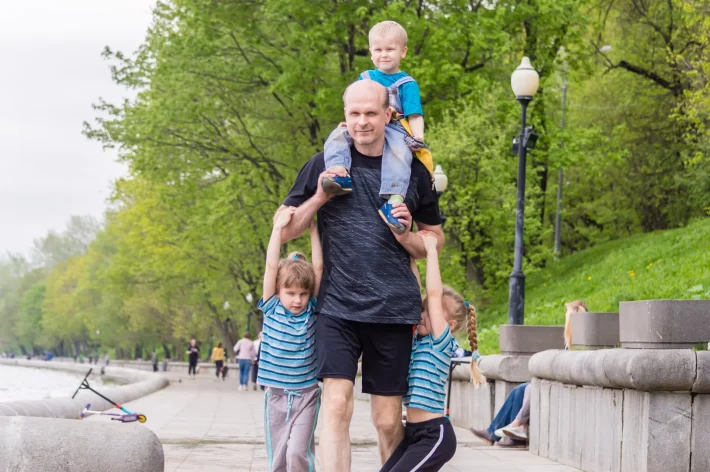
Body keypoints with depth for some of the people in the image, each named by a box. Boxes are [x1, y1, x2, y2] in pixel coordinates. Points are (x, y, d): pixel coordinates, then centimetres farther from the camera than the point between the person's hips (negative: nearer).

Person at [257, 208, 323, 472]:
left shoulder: (311, 311, -1)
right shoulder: (271, 309, -3)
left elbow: (318, 268, -6)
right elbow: (271, 268, -12)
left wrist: (313, 228, -6)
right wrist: (278, 227, -16)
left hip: (307, 395, -1)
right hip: (276, 395, 1)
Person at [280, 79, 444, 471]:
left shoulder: (413, 170, 7)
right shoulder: (324, 165, 5)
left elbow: (436, 239, 17)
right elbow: (283, 232, 8)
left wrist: (407, 238, -5)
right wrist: (319, 198, -8)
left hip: (393, 308, 1)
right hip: (338, 306, -1)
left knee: (388, 421, 5)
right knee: (337, 404, -17)